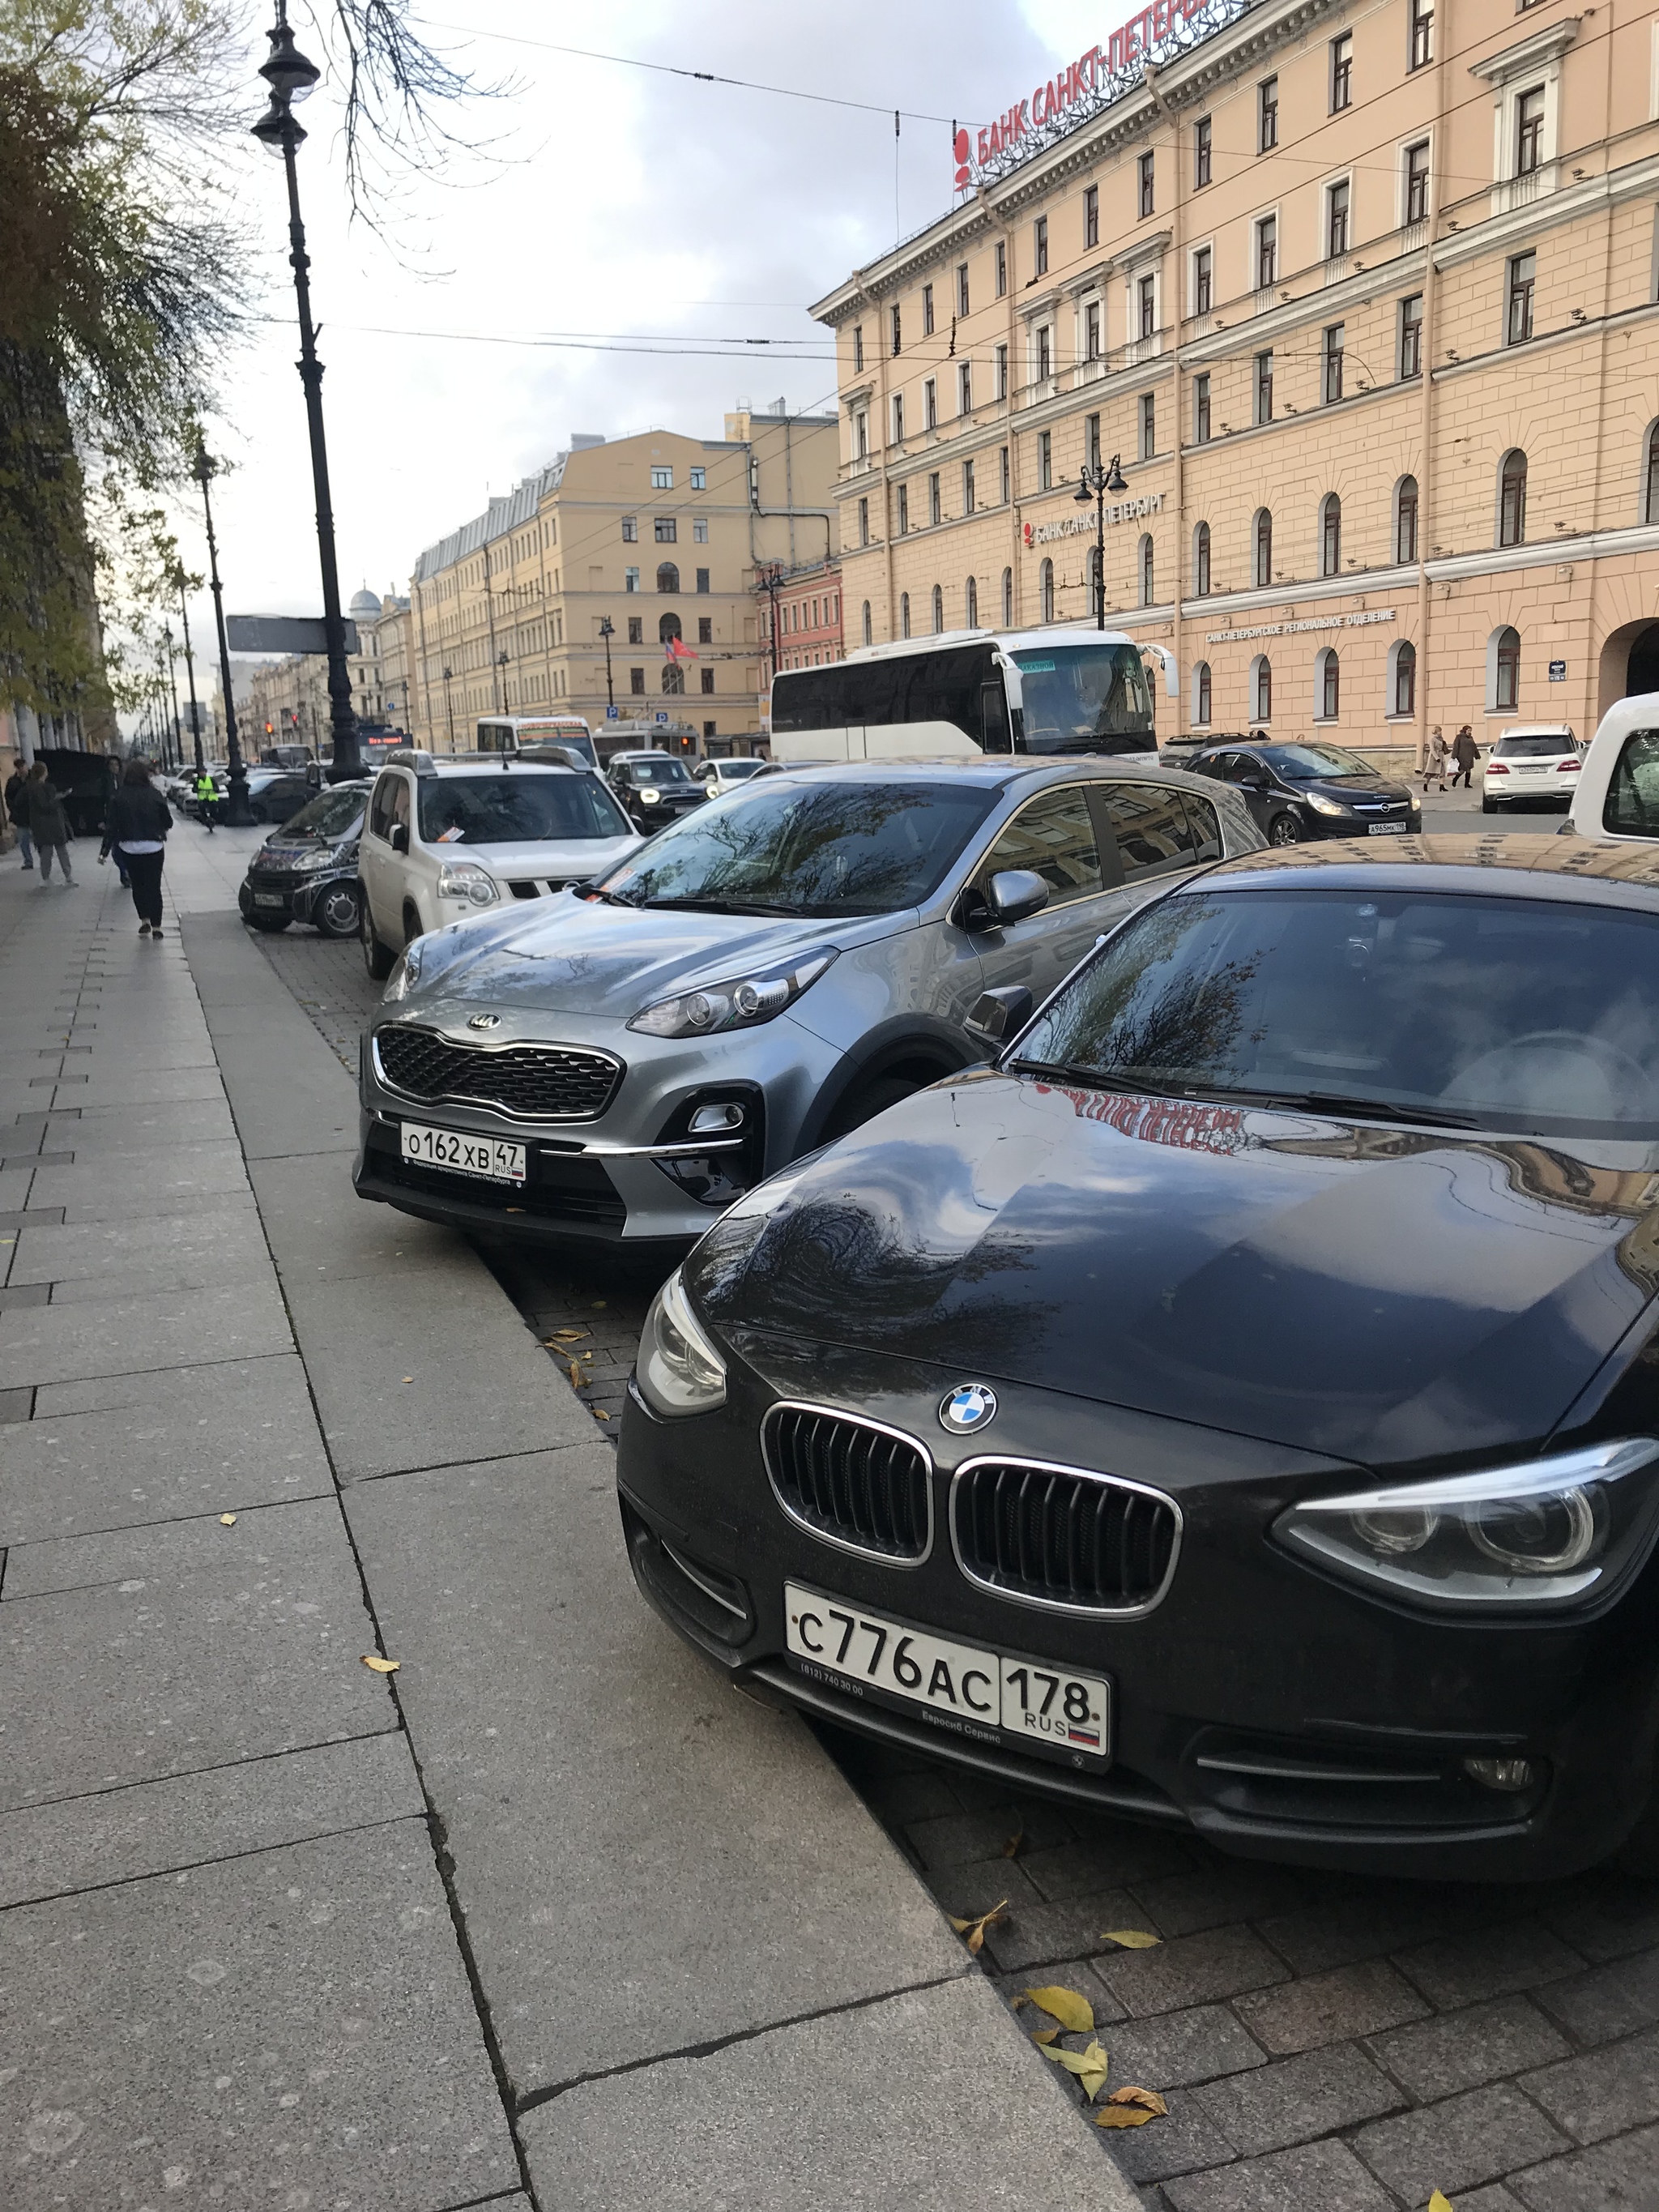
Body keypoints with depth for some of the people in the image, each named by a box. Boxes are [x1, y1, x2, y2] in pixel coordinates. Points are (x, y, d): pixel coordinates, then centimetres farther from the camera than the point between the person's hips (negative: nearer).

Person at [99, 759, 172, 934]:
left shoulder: (119, 797, -5)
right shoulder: (154, 795, -9)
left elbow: (111, 827, -5)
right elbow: (168, 823, -3)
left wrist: (105, 852, 0)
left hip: (129, 849, 1)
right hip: (154, 847, -1)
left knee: (138, 886, 18)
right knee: (154, 886, 7)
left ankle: (145, 921, 9)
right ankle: (156, 927, 5)